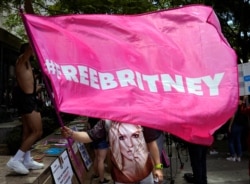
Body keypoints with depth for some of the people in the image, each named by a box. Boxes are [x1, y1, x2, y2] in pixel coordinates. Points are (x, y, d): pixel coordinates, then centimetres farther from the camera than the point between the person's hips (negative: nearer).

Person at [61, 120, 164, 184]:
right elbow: (90, 136, -14)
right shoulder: (107, 121, -10)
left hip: (144, 171, 1)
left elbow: (151, 142, -4)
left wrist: (158, 166, -2)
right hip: (122, 174, -1)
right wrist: (71, 134, -32)